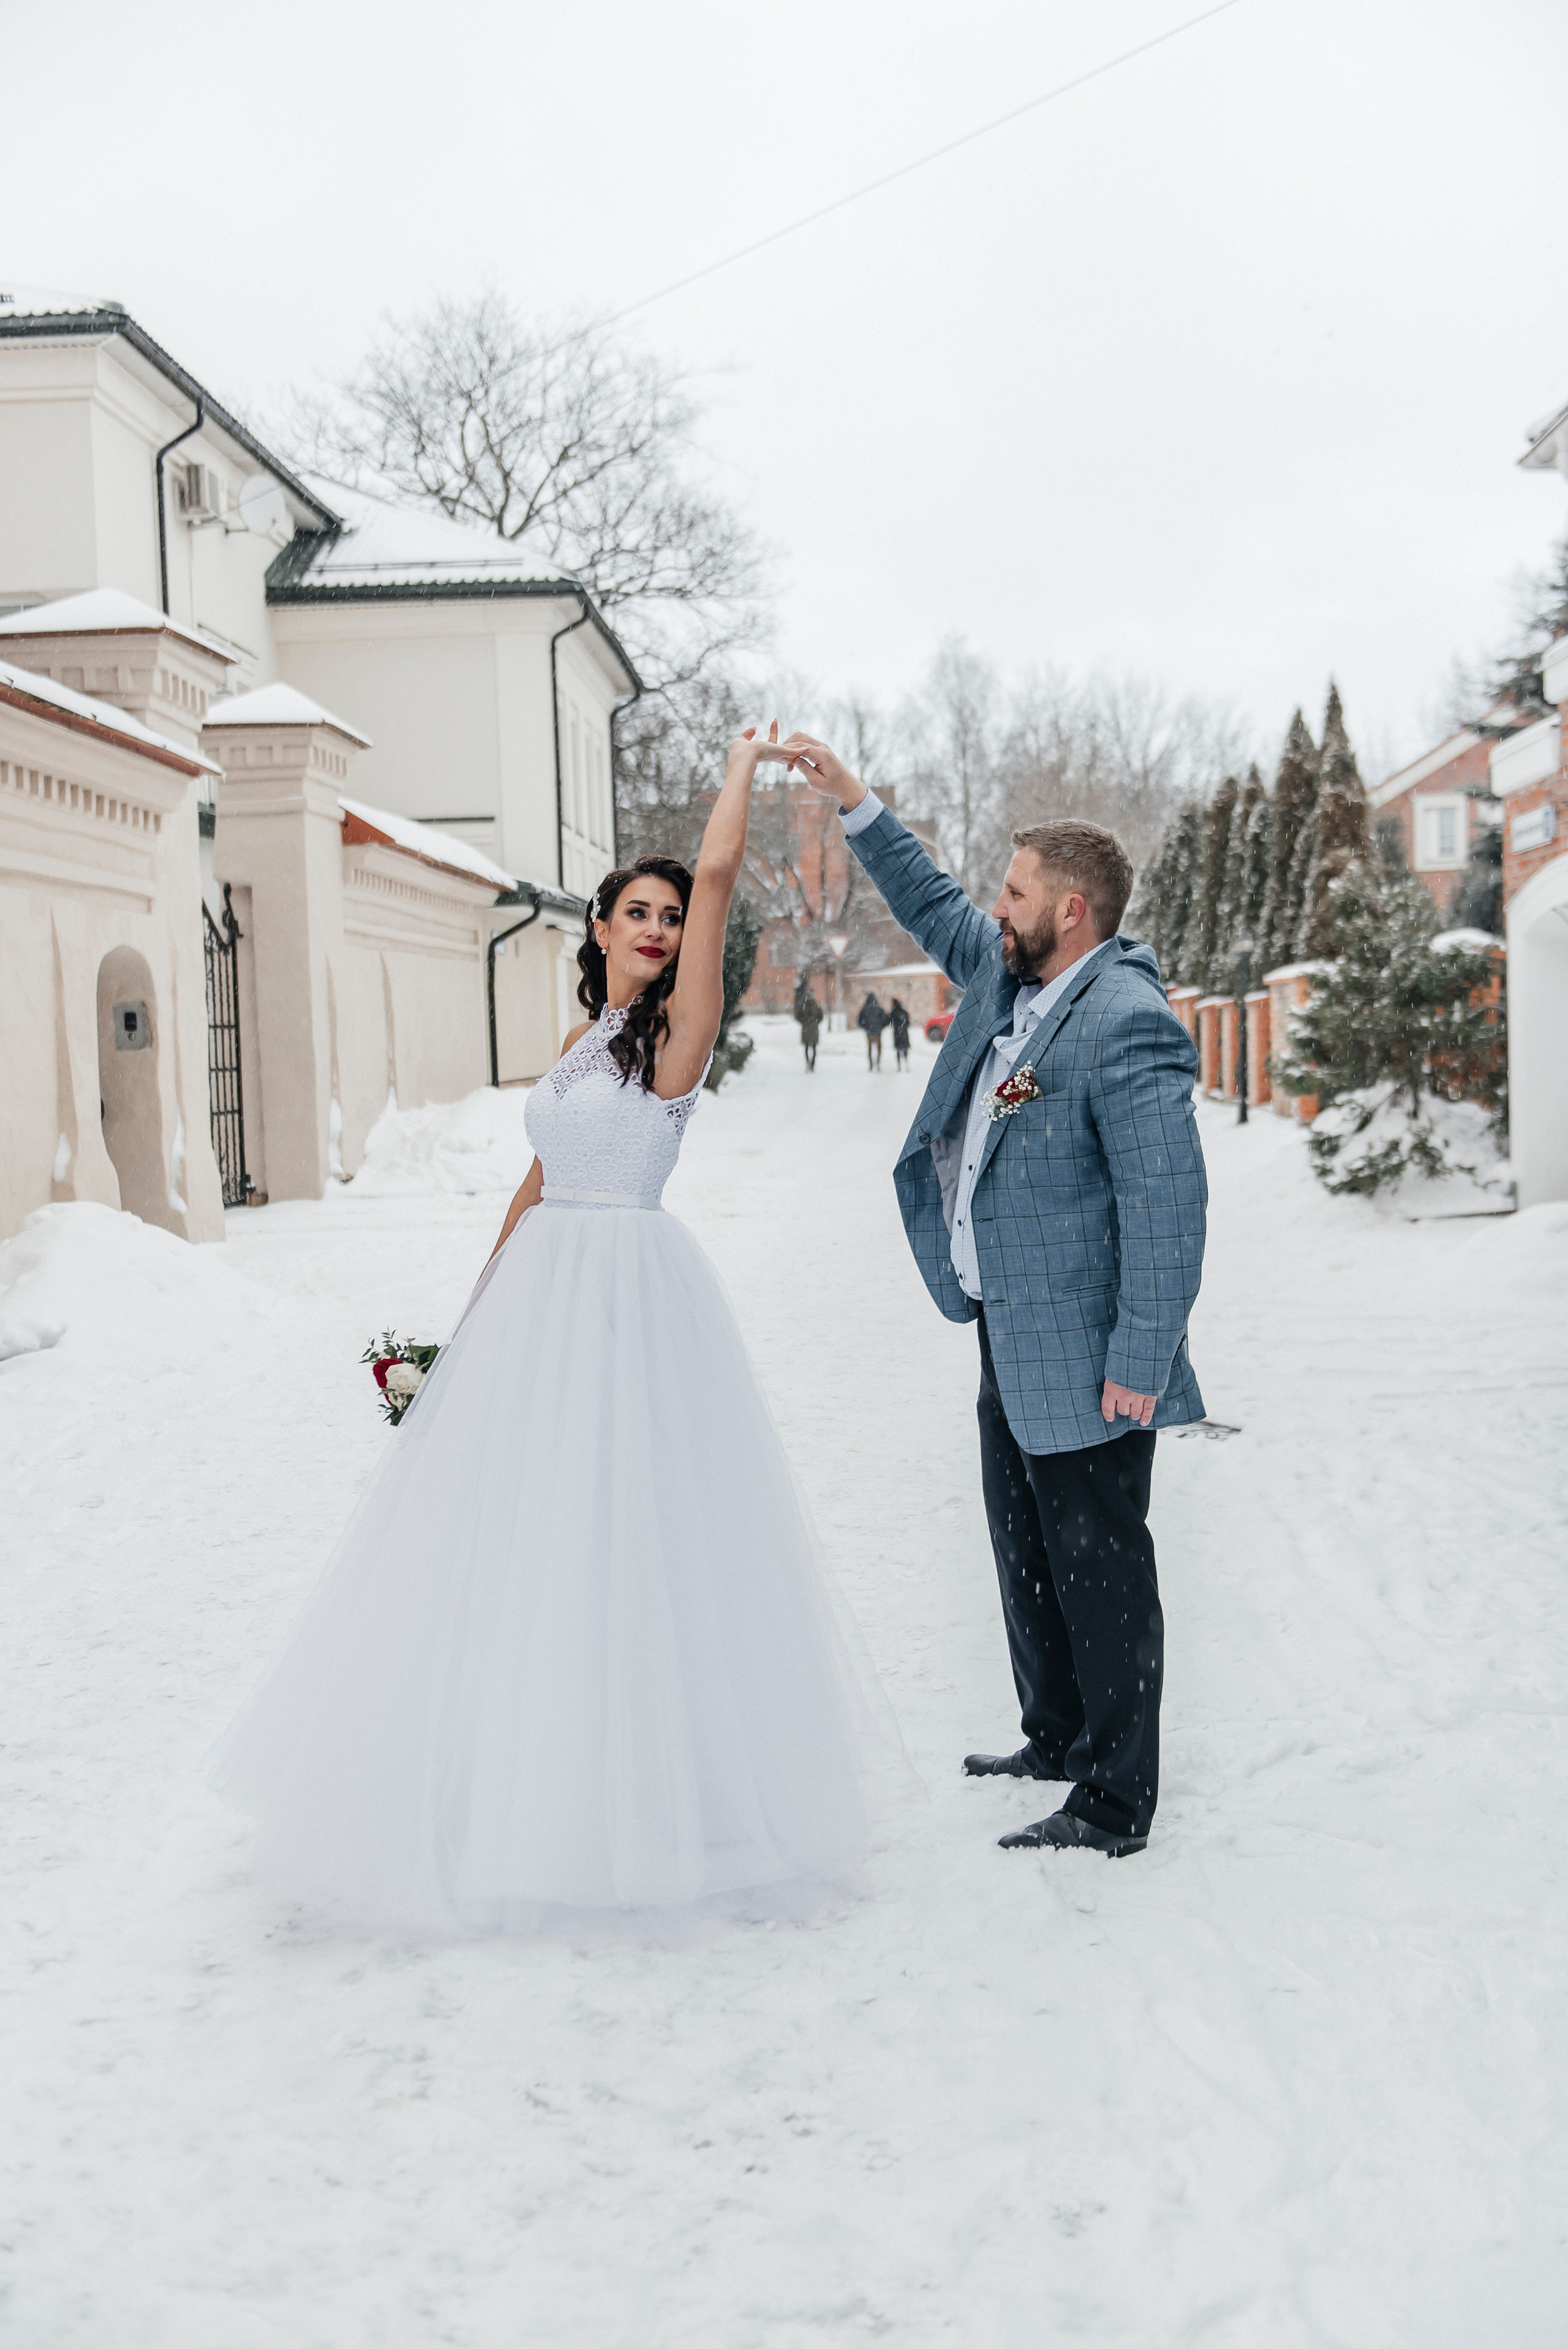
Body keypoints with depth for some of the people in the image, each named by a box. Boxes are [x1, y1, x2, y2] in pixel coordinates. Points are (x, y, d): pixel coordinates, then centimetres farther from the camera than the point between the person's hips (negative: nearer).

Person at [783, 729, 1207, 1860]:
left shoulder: (1126, 1022, -21)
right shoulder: (1008, 973, 7)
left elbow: (1168, 1201, -25)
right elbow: (933, 904, 26)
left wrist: (1141, 1362, -24)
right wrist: (855, 801, 19)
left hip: (1083, 1353, -10)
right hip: (1012, 1336, 10)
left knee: (1100, 1568, 2)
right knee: (1028, 1550, 21)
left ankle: (1119, 1803, 15)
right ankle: (1058, 1738, 39)